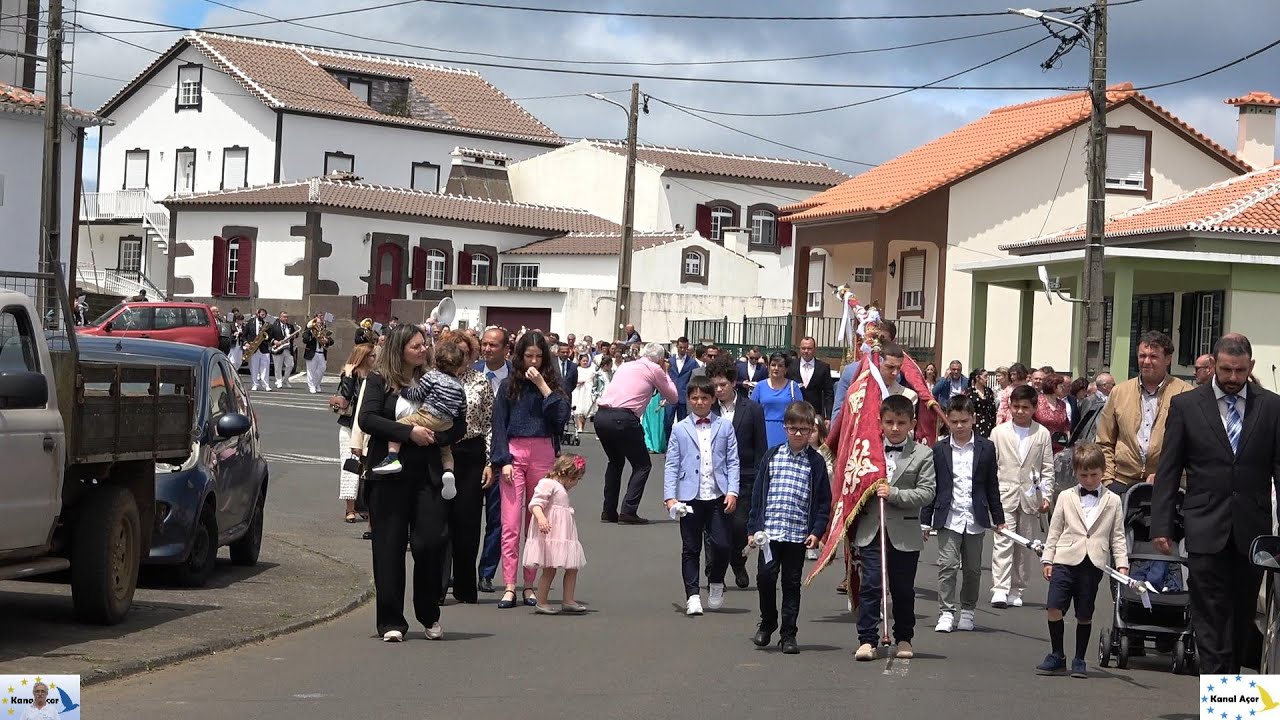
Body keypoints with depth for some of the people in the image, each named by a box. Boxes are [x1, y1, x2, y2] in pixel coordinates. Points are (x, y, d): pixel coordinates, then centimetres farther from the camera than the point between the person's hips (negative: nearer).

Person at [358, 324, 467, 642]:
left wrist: (434, 437, -11)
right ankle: (391, 622, 7)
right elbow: (367, 419, -11)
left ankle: (429, 615, 12)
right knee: (389, 547, 0)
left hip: (426, 473, 2)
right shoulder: (378, 381, 3)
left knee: (430, 541, -7)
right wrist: (409, 432, -17)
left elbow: (459, 425, 8)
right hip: (389, 474, -2)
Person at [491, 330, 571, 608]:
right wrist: (504, 460, -5)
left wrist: (542, 385, -9)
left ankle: (530, 585, 9)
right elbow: (499, 425, 5)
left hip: (543, 455, 1)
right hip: (514, 452, -1)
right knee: (511, 523, -7)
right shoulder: (508, 386, 7)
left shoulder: (551, 385, 9)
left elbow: (562, 416, -7)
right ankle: (509, 587, -8)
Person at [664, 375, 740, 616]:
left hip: (719, 497, 0)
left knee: (722, 545, -5)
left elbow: (733, 462, 6)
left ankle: (716, 583, 21)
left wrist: (732, 492, -6)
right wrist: (670, 496, -6)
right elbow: (671, 466, 5)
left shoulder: (724, 427, 8)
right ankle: (692, 595, 8)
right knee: (691, 549, 2)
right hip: (690, 496, 0)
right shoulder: (680, 429, 8)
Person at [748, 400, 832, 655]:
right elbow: (758, 493, 7)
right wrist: (753, 528, 3)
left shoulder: (815, 462, 3)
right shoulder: (772, 457, 5)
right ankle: (767, 623, 14)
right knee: (765, 576, -8)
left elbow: (824, 501, 4)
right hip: (769, 531, 0)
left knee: (792, 583, 5)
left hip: (799, 535, 0)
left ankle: (788, 634, 12)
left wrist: (817, 531, -5)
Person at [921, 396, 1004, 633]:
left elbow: (992, 486, 8)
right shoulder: (939, 450, 2)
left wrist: (998, 518, 9)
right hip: (948, 518, -1)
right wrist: (925, 520, 3)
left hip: (975, 519, 1)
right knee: (947, 565, -9)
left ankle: (967, 611, 23)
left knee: (972, 569, 9)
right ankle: (946, 613, -6)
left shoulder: (986, 448, 4)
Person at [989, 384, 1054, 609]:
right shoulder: (999, 432, 4)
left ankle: (1016, 590, 14)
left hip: (1030, 496, 2)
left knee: (1026, 545, 6)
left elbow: (1047, 468, 7)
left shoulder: (1042, 434, 5)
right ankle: (1000, 589, -17)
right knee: (1002, 541, -12)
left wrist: (1045, 495, 0)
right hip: (1005, 495, -1)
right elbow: (991, 464, 6)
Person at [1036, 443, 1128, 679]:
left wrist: (1122, 563, -1)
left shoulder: (1112, 501, 9)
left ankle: (1079, 660, 16)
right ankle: (1056, 656, 4)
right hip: (1065, 560, 0)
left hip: (1094, 564, 0)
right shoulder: (1066, 497, 10)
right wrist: (1048, 559, 4)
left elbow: (1117, 536, 9)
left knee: (1084, 615, 4)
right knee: (1054, 608, -9)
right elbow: (1054, 531, 11)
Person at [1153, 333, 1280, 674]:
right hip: (1206, 528, -1)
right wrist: (1161, 524, -3)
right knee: (1211, 614, -5)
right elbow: (1168, 470, 2)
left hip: (1252, 528, 1)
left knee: (1243, 614, 9)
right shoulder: (1186, 405, 2)